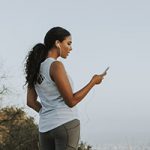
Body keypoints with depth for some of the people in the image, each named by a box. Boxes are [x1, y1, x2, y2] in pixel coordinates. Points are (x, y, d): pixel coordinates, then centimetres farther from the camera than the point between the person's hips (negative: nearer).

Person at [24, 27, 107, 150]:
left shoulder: (36, 68, 10)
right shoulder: (56, 66, -14)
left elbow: (30, 101, 14)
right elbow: (71, 101, -13)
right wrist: (93, 82, -4)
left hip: (46, 127, 8)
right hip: (66, 124, -8)